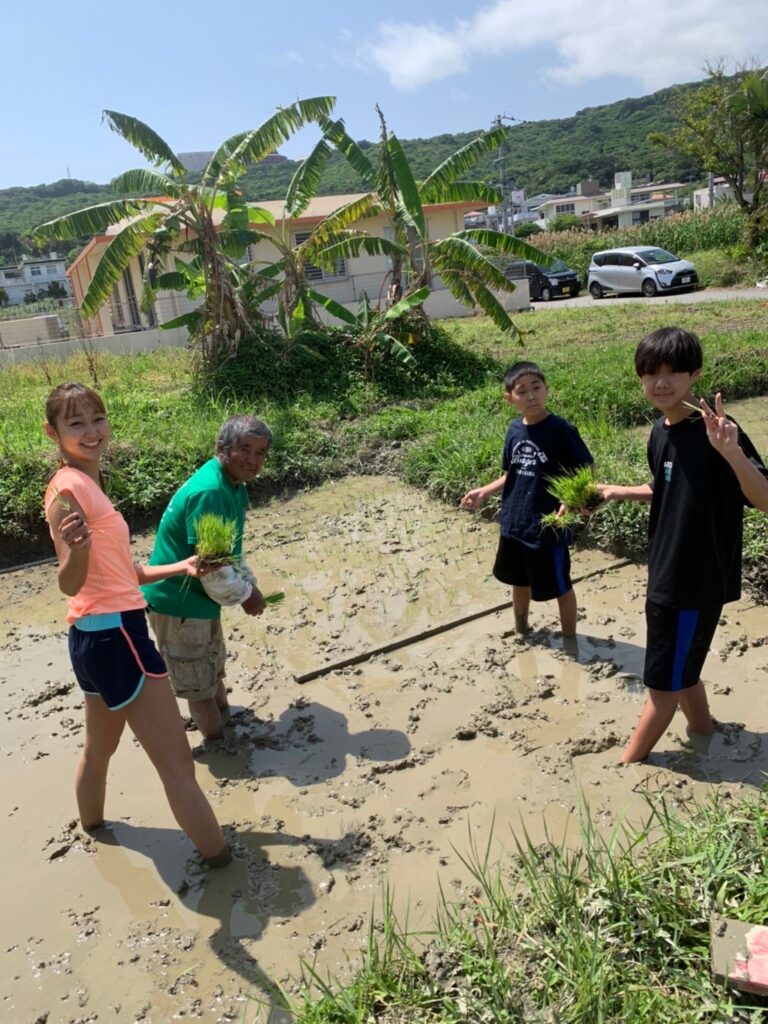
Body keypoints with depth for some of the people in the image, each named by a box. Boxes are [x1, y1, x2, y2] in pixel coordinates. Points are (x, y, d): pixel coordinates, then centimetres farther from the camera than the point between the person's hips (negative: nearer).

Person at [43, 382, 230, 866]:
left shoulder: (89, 484, 13)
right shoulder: (69, 487, -16)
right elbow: (71, 584, -21)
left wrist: (178, 568, 15)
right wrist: (75, 550, -41)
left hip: (98, 638, 10)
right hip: (116, 636, -10)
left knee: (99, 749, 30)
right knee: (178, 764, -1)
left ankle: (92, 830, 51)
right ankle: (221, 858, 11)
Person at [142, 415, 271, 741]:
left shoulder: (234, 486, 4)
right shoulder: (209, 493, -29)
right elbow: (211, 566, -28)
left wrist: (249, 584, 6)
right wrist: (244, 594, -12)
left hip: (200, 597, 11)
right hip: (178, 602, -11)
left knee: (213, 671, 28)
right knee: (201, 689, 6)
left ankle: (223, 717, 46)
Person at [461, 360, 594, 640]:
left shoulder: (561, 430, -17)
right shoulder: (514, 430, 0)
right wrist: (485, 491, 2)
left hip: (549, 528, -6)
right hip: (514, 524, 6)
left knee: (560, 587, 11)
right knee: (520, 581, 24)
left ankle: (569, 640, 31)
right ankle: (520, 632, 47)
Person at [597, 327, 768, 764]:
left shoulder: (714, 430, -21)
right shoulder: (660, 432, 3)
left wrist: (733, 452, -43)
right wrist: (617, 492, 6)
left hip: (697, 580, -8)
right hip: (667, 572, 8)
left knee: (664, 681, 8)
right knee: (679, 670, 23)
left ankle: (627, 764, 24)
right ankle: (703, 728, 46)